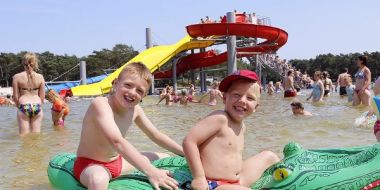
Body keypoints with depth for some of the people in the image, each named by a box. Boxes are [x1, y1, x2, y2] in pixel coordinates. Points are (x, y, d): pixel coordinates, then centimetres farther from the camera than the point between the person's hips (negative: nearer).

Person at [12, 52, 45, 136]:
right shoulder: (40, 77, -1)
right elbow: (42, 96, 3)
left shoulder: (17, 77, -4)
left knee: (24, 135, 5)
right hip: (37, 106, 1)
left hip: (24, 107, -1)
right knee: (36, 134, 10)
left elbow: (15, 96, -1)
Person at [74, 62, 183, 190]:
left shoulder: (135, 109, -5)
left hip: (117, 161, 8)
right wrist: (151, 172, -51)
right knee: (98, 179, -44)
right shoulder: (100, 104, -29)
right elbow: (117, 141, -43)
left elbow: (156, 136, 7)